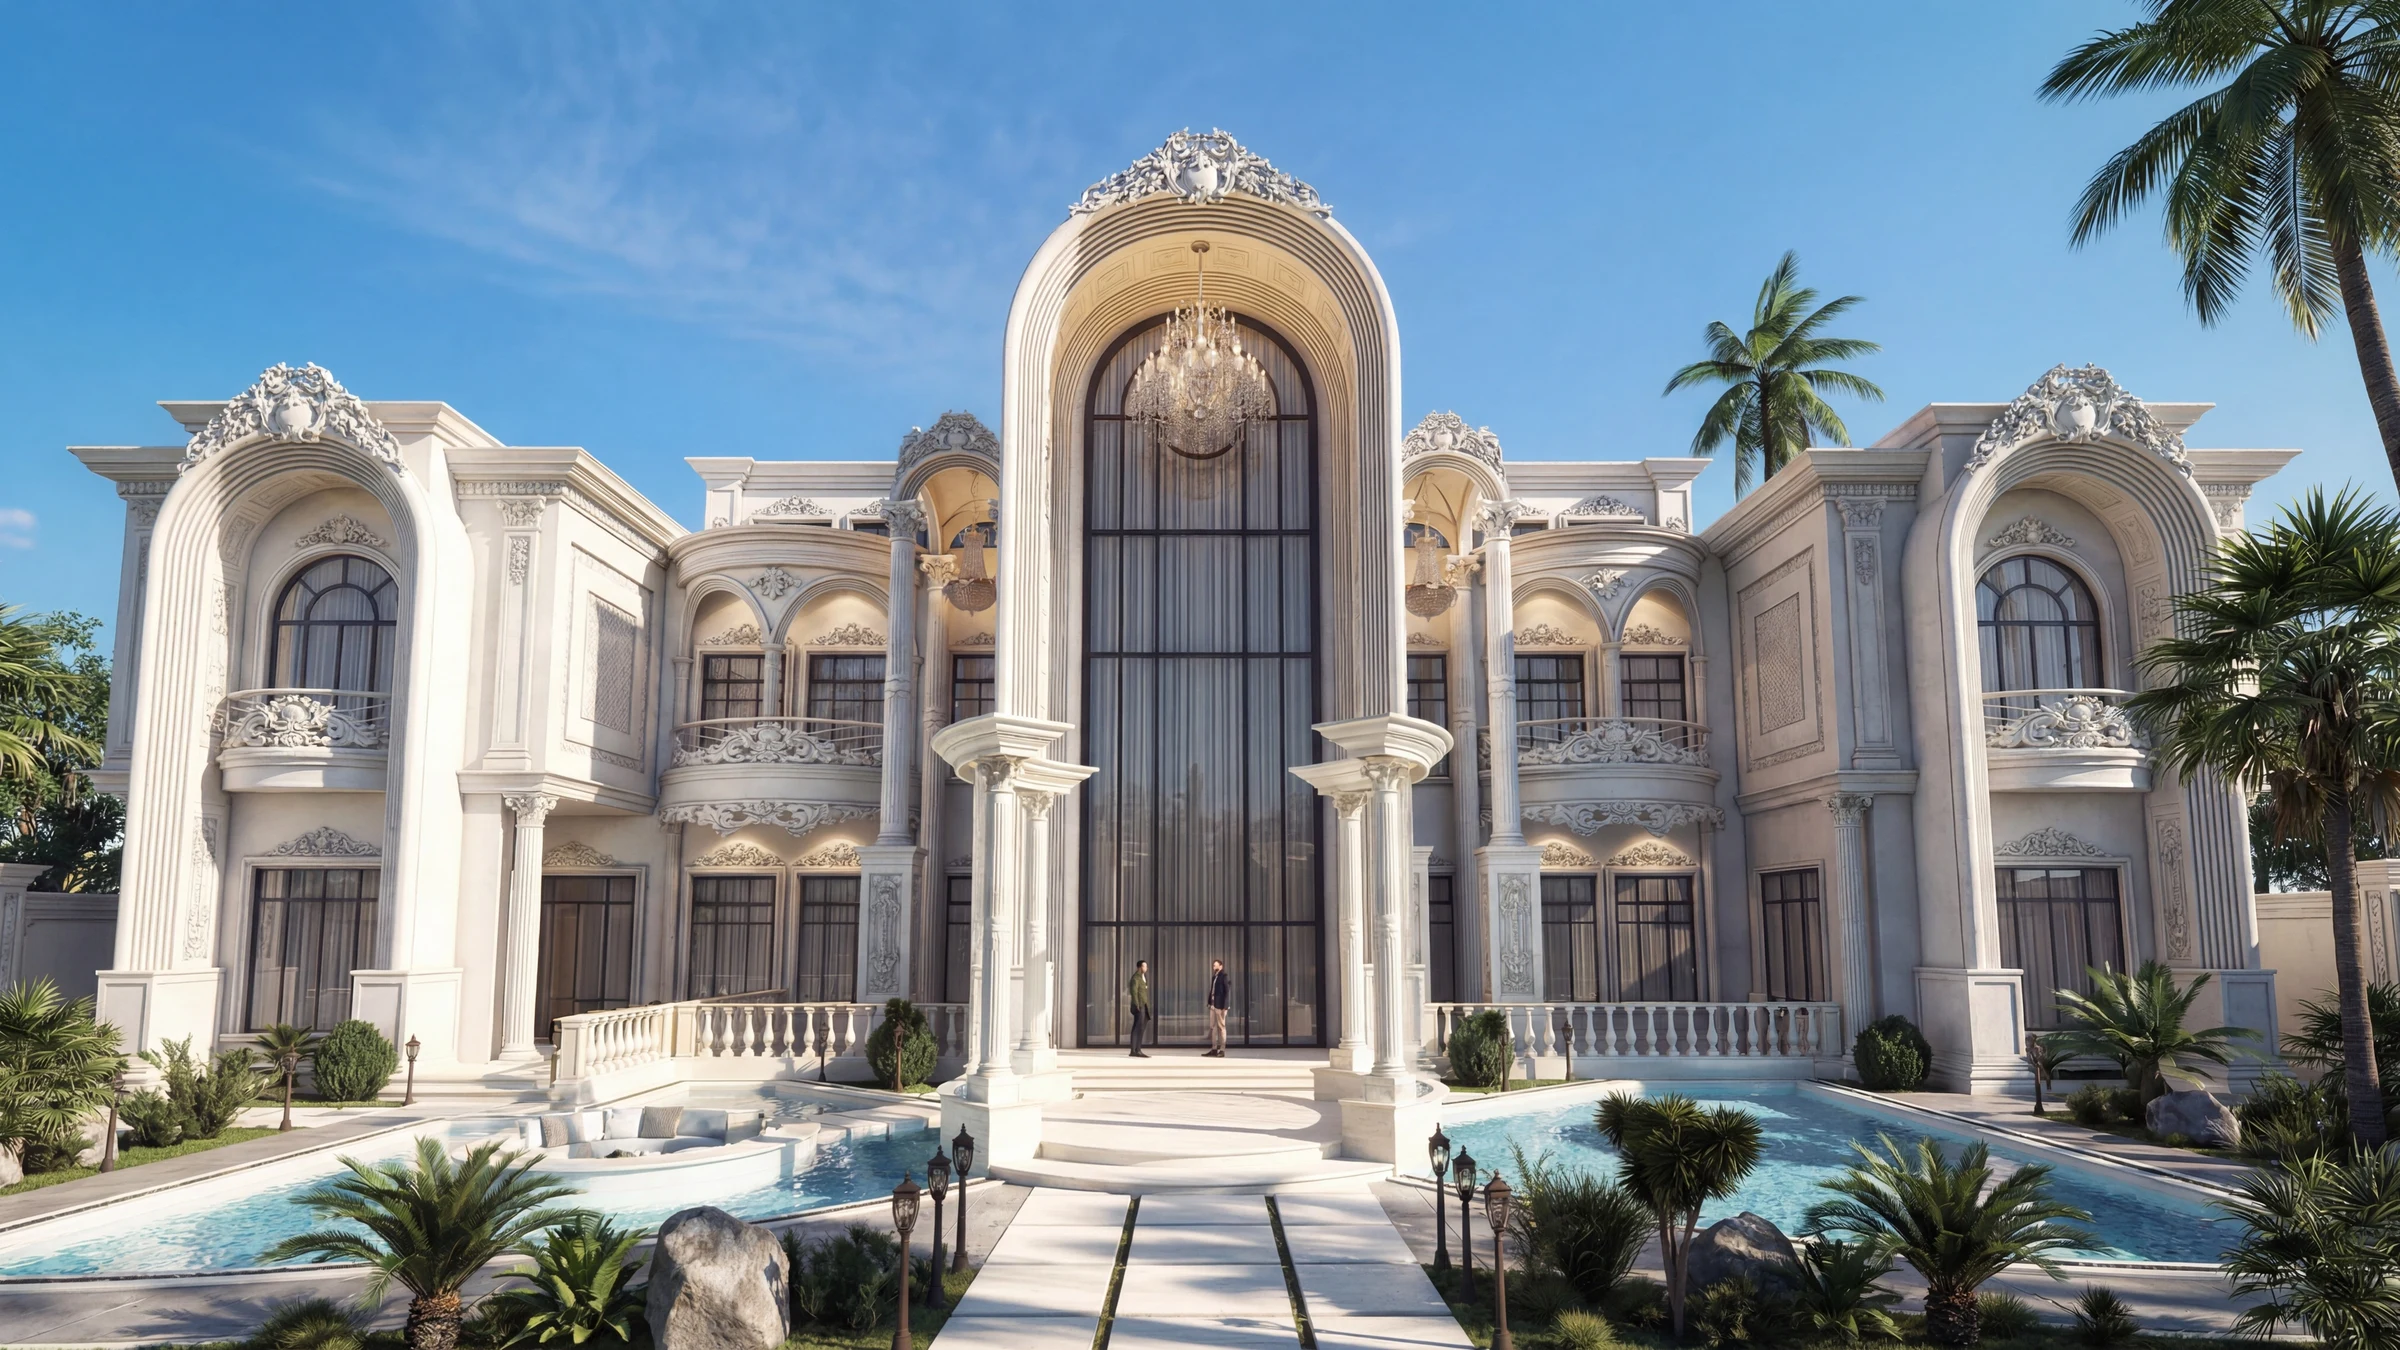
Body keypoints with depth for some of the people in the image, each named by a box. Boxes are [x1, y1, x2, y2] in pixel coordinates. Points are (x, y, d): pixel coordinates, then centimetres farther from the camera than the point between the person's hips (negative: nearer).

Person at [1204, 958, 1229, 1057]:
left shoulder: (1224, 976, -8)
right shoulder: (1214, 977, 14)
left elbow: (1227, 991, -13)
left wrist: (1225, 1006, -18)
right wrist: (1209, 1003, 9)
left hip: (1220, 1006, -8)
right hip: (1213, 1005, 8)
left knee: (1221, 1027, -3)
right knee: (1213, 1027, 8)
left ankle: (1221, 1050, 0)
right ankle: (1214, 1049, 13)